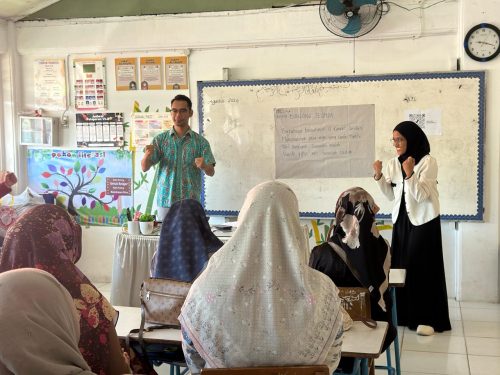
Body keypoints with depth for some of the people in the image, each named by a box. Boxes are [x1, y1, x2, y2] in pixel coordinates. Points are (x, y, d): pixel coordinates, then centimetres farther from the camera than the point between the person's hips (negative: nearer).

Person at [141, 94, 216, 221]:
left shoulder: (200, 142, 3)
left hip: (191, 202, -1)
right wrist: (147, 155, -21)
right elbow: (144, 168, 1)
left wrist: (204, 166, -25)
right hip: (165, 201, 1)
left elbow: (211, 172, -2)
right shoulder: (160, 139, 5)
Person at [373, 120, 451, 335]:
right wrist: (379, 176, -3)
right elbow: (391, 196, 9)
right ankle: (404, 314, 16)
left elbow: (421, 195, -18)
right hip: (402, 219, 6)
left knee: (423, 268, -4)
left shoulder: (428, 162, -12)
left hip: (423, 221, -6)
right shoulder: (393, 164, 6)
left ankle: (428, 318, 3)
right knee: (400, 266, 5)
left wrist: (409, 174, -30)